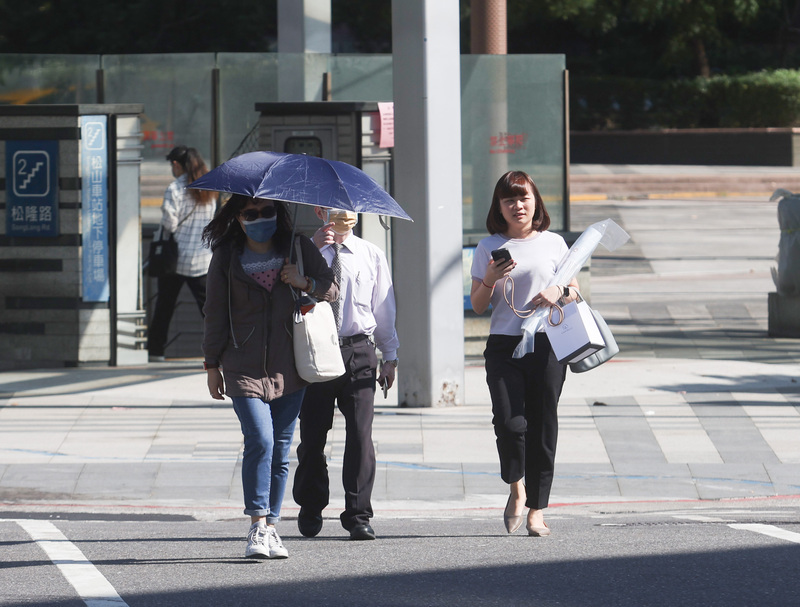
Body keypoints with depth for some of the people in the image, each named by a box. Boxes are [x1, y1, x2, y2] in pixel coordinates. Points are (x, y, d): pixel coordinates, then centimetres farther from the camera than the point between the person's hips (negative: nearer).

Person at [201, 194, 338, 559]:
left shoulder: (299, 249, 8)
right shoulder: (226, 258, 5)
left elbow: (331, 289, 11)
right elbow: (215, 313, 8)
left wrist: (305, 282, -9)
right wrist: (212, 364, 6)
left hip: (288, 365, 2)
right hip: (244, 367, -2)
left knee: (281, 449, 5)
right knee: (260, 440, -17)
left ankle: (270, 526, 14)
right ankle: (257, 527, -14)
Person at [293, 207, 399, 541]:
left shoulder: (371, 256, 8)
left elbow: (383, 306, 12)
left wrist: (390, 356, 11)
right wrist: (313, 250, -16)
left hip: (358, 351, 0)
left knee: (360, 435, -7)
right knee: (312, 435, 7)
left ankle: (358, 515, -2)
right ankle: (310, 509, 25)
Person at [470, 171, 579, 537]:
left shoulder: (553, 244, 9)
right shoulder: (489, 248, 9)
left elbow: (575, 293, 13)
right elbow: (478, 306, 8)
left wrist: (559, 293, -9)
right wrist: (490, 279, -11)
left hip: (547, 343, 0)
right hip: (503, 343, 0)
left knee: (542, 426, 0)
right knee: (509, 421, -17)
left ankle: (537, 508, 6)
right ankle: (517, 488, 9)